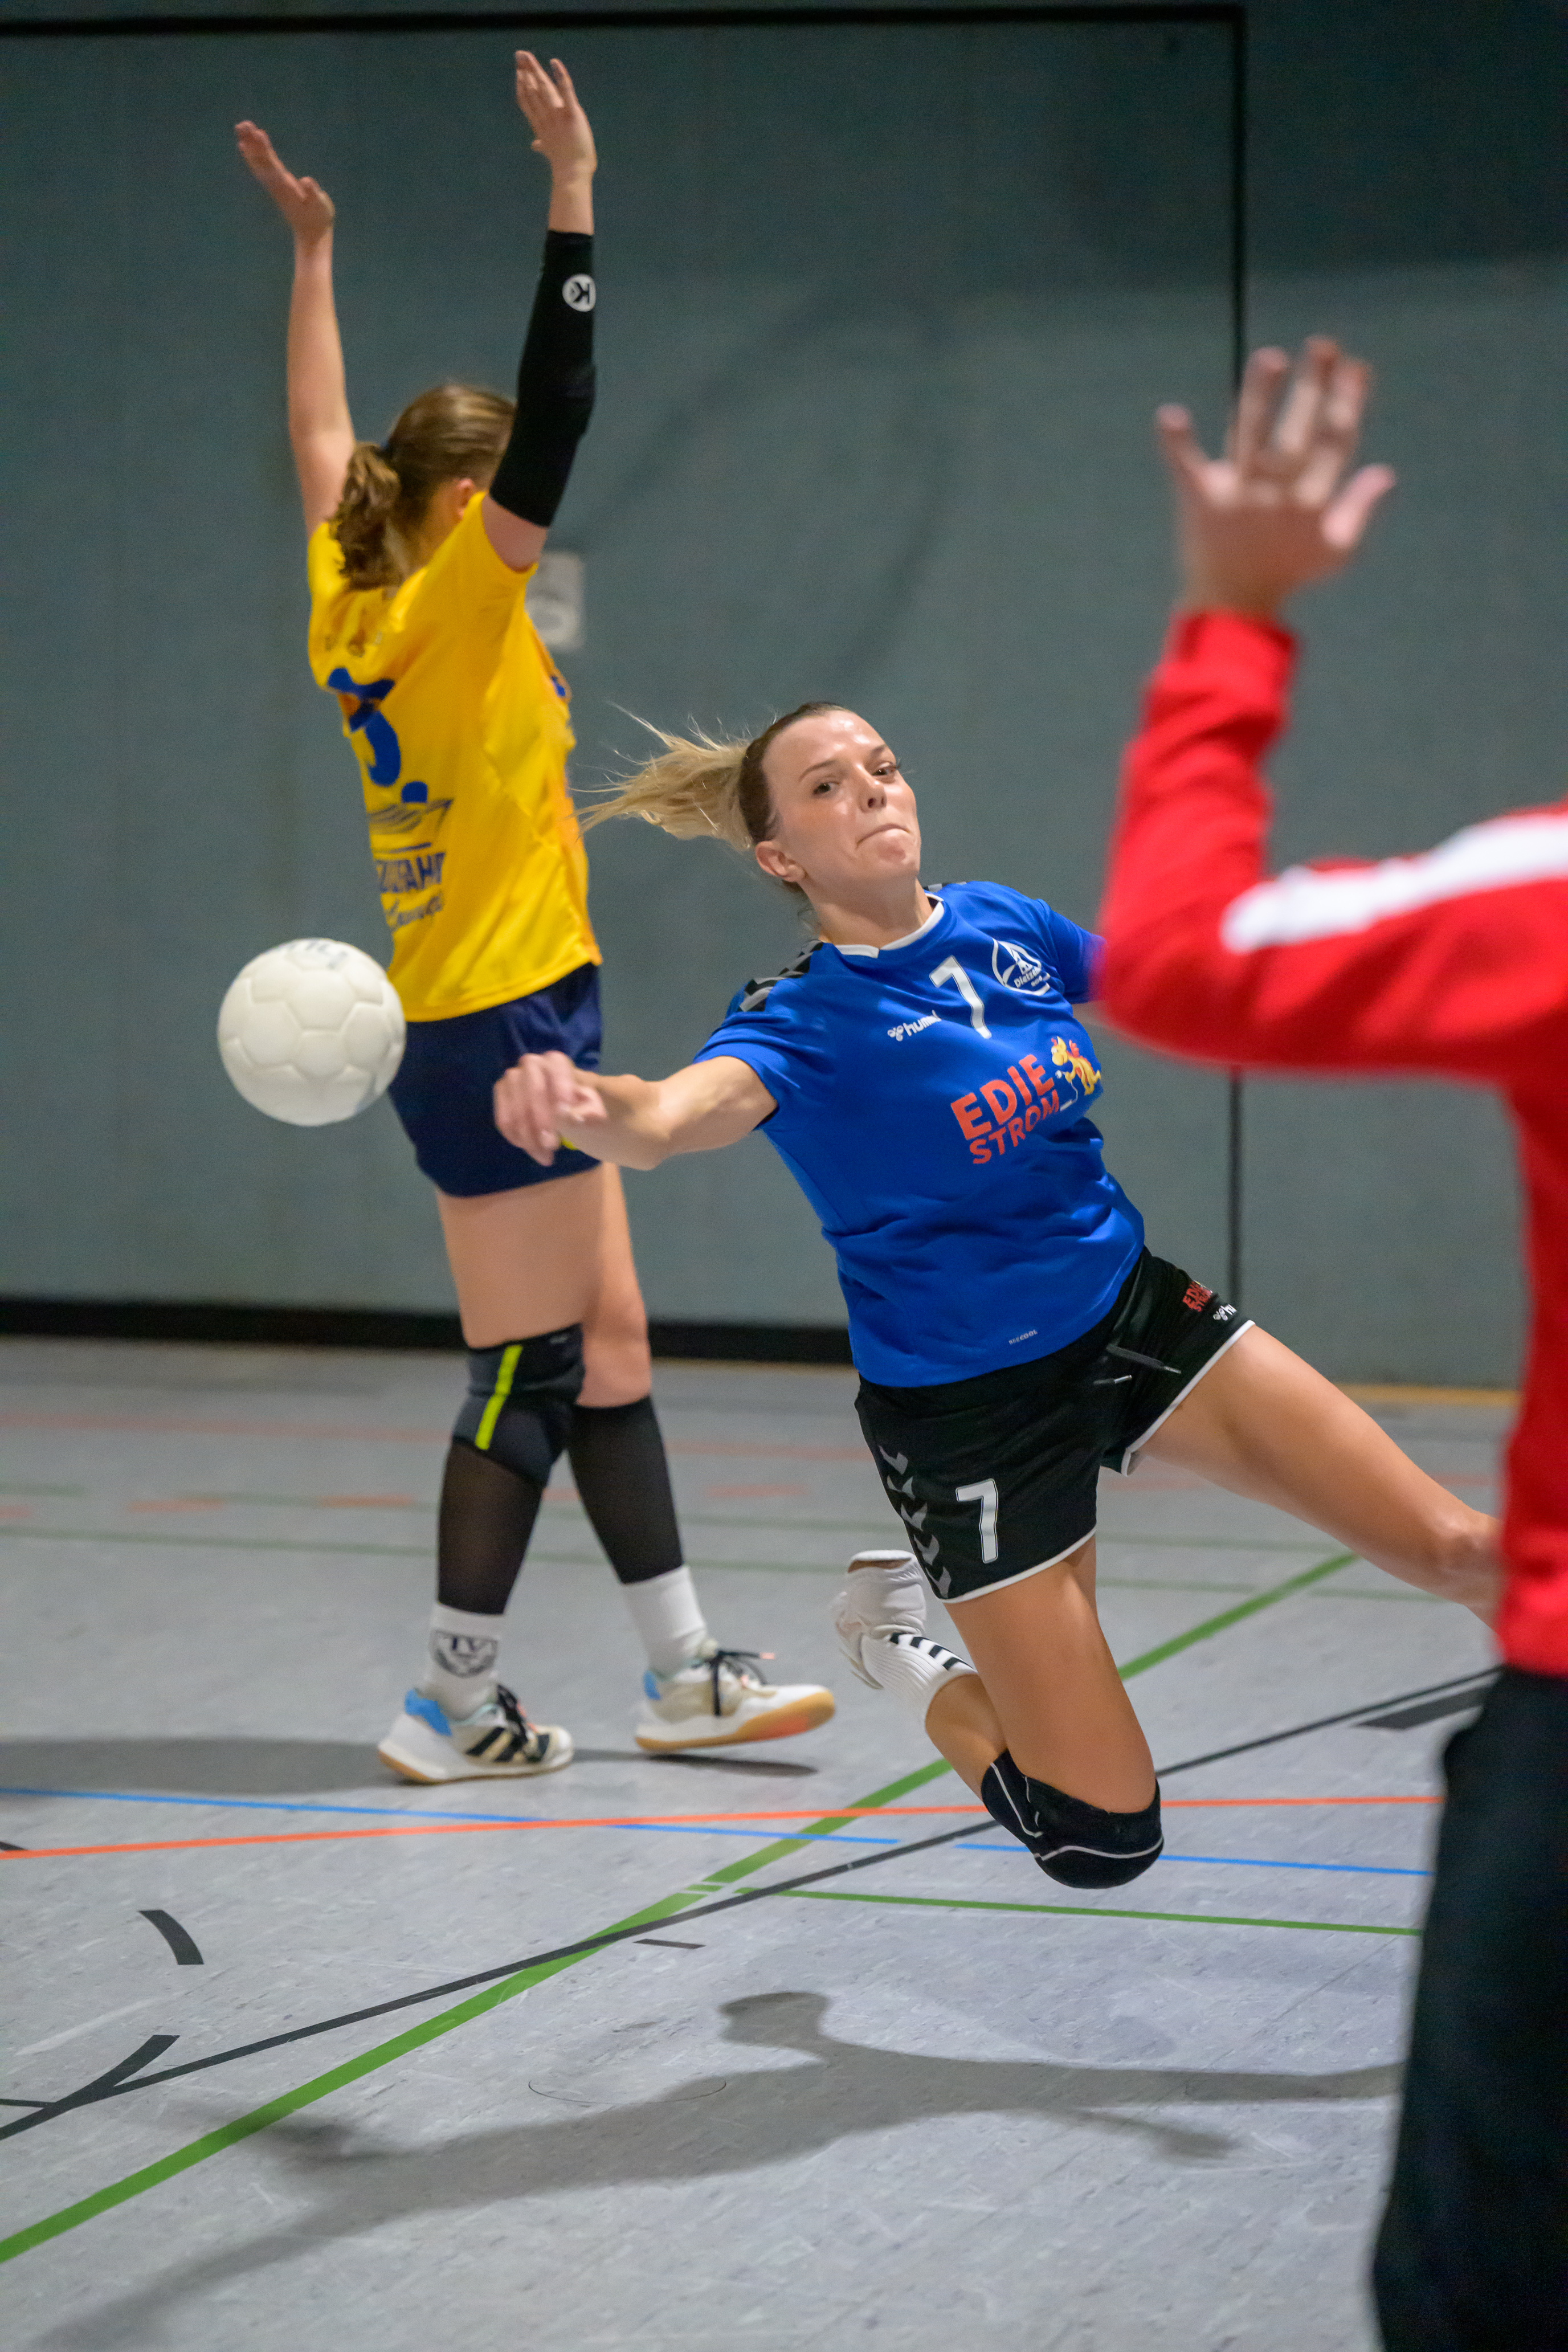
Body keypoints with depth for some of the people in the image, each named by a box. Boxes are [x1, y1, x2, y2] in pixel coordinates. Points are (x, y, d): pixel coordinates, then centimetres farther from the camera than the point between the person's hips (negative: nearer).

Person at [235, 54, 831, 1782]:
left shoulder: (351, 606, 7)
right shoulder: (454, 605, -13)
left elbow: (319, 438, 22)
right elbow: (556, 412, -20)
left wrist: (311, 250, 29)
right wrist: (571, 190, -20)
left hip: (493, 1029, 9)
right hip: (499, 1029, -9)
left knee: (605, 1349, 10)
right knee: (532, 1373, -5)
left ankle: (682, 1670, 14)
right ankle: (454, 1705, -1)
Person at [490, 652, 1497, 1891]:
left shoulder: (1004, 923, -3)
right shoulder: (804, 1020, -20)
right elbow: (670, 1116, -42)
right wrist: (579, 1099, -64)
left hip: (1128, 1306, 5)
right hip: (972, 1405, -5)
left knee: (1455, 1548, -7)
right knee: (1103, 1837, -3)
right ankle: (903, 1648, 24)